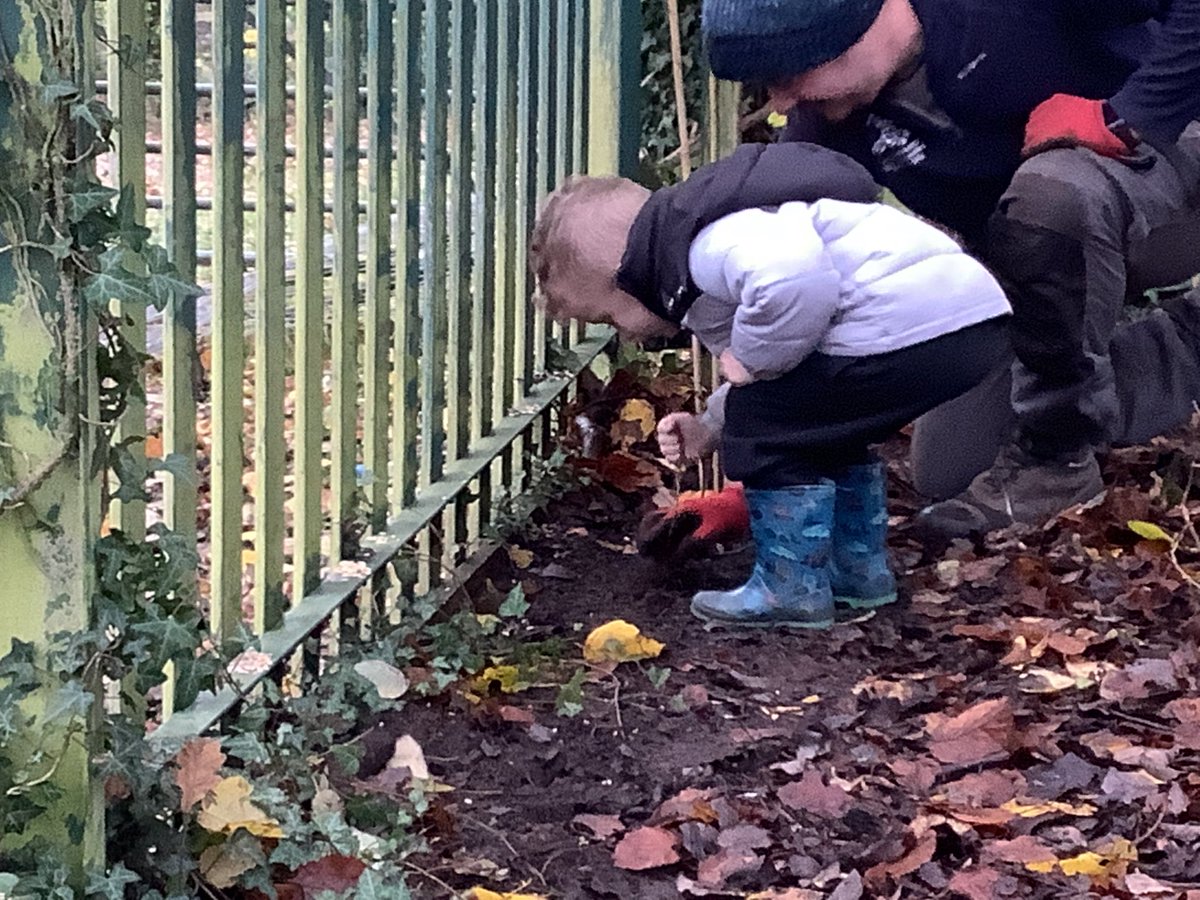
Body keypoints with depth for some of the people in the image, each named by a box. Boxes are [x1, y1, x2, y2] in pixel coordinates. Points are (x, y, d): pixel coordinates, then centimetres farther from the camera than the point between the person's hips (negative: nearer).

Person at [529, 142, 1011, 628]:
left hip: (916, 328, -11)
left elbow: (793, 278, -32)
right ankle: (859, 572, 35)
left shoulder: (706, 245, -10)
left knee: (765, 429, 0)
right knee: (818, 429, 29)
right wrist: (709, 426, 28)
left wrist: (750, 359, -14)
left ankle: (791, 591, 7)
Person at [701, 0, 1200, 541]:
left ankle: (1055, 460, -19)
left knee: (1052, 189, -40)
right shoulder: (822, 127, -15)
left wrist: (1123, 120, -35)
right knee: (947, 472, -1)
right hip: (1023, 261, 6)